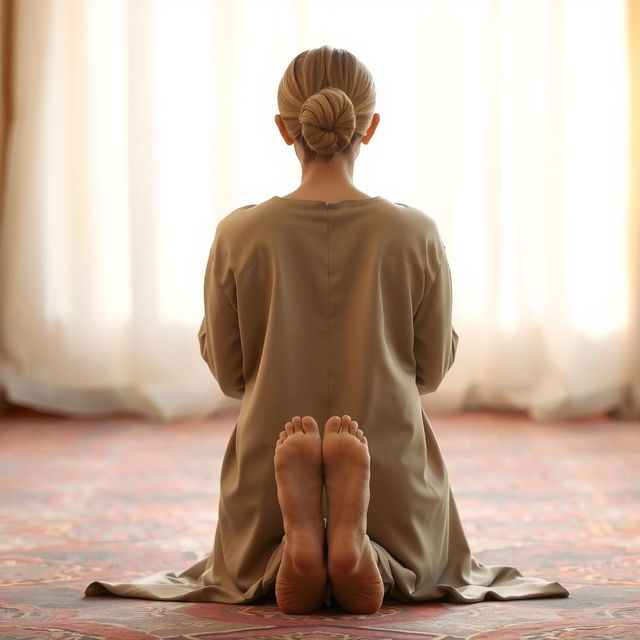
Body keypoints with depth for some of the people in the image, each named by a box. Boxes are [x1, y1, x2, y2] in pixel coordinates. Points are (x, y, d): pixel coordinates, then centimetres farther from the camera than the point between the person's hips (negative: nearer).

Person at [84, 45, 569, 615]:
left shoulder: (239, 235, -10)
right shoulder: (415, 234, -11)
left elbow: (228, 372, -2)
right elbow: (432, 369, 0)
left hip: (268, 472, 1)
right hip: (392, 473, 0)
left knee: (240, 572, 34)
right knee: (431, 568, 32)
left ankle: (296, 538, -8)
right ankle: (362, 547, -9)